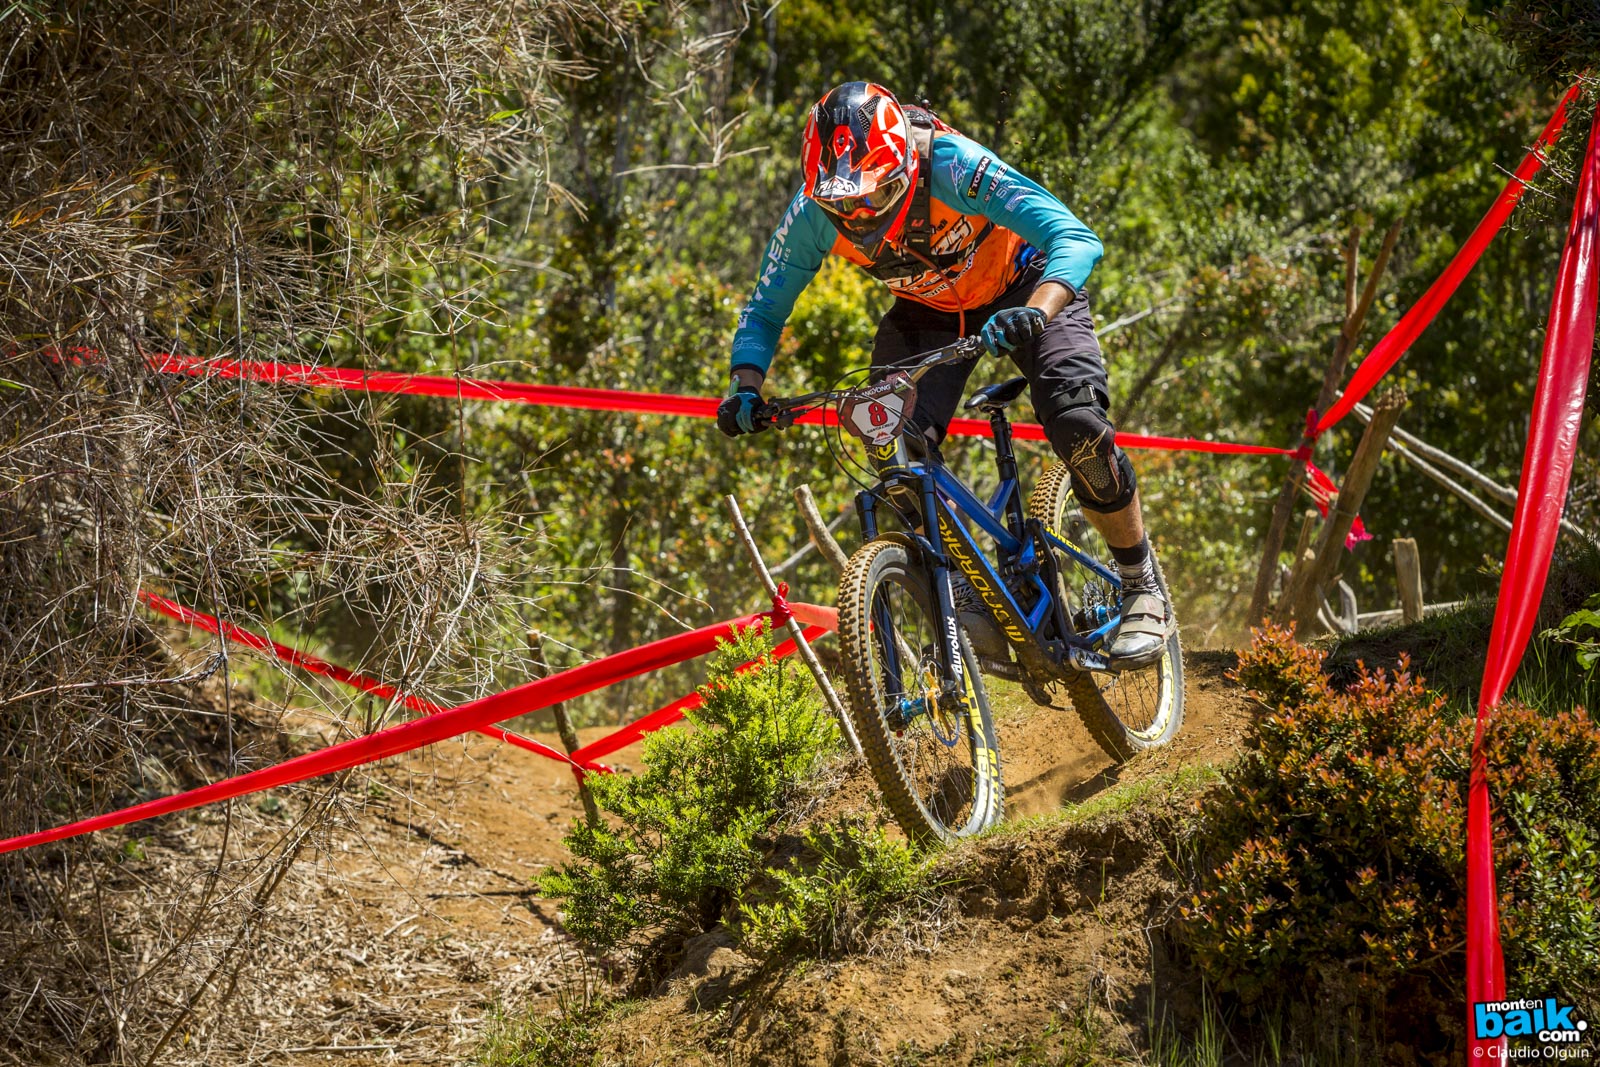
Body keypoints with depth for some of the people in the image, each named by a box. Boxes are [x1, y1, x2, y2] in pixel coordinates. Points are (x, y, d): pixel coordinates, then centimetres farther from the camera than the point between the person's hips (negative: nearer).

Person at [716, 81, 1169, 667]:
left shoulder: (954, 166, -38)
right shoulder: (813, 211, -26)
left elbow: (1076, 240, -43)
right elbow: (764, 310, -12)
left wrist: (1035, 312, -61)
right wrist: (745, 387, -30)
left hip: (1020, 291, -4)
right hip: (927, 312, 4)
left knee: (1077, 424, -24)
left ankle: (1143, 588, -4)